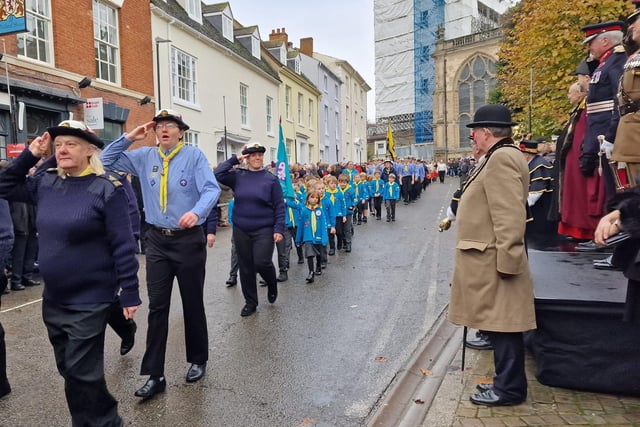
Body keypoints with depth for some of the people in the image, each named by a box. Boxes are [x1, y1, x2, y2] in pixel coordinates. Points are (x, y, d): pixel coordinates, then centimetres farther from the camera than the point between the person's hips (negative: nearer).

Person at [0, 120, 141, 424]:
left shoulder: (107, 189, -15)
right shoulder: (46, 184, 4)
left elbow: (123, 246, -15)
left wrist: (129, 294, -15)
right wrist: (29, 155, 4)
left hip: (90, 301, -7)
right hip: (53, 299, 7)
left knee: (82, 372, 3)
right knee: (68, 369, 18)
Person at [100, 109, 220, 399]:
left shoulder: (194, 156, -7)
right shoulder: (144, 156, 7)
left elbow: (211, 189, -18)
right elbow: (107, 161, 14)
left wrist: (197, 212, -37)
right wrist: (129, 138, 1)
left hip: (189, 239, -3)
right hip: (157, 240, 4)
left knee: (192, 303, 10)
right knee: (157, 306, 5)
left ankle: (198, 360, 30)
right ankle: (154, 375, 13)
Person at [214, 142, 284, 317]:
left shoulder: (271, 179, -3)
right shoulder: (238, 176, 4)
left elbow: (279, 206, -4)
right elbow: (217, 174, -7)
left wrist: (279, 229, -11)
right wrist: (234, 159, -5)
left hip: (264, 230, -3)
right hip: (241, 230, 3)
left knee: (262, 262, -14)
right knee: (245, 267, 9)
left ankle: (272, 284, 21)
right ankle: (250, 302, 25)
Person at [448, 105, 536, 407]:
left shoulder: (502, 157, -17)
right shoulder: (499, 156, 17)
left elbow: (510, 216, -24)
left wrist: (506, 259, -23)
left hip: (494, 263, -10)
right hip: (488, 261, 10)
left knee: (501, 325, 1)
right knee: (497, 324, 17)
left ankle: (509, 389, 14)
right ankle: (506, 381, 29)